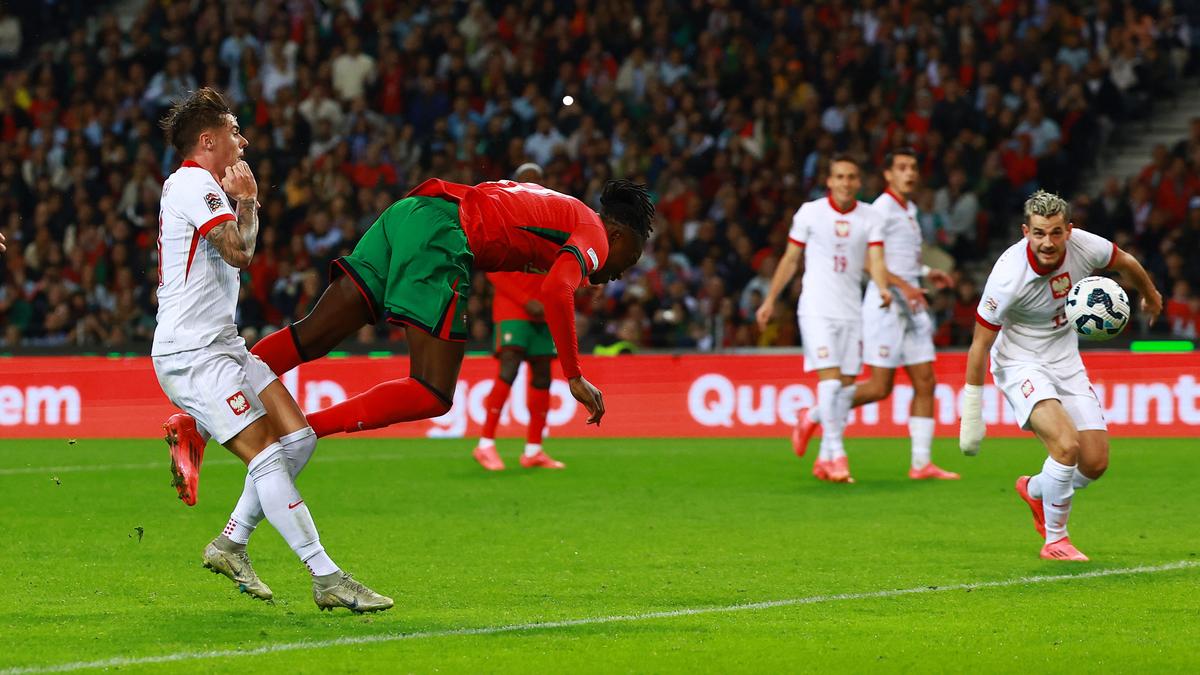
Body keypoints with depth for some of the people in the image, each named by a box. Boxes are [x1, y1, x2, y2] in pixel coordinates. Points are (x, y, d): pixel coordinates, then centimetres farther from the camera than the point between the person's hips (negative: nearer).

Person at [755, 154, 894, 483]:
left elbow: (875, 260, -4)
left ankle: (824, 459, 13)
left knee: (847, 384, 3)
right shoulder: (810, 213, 0)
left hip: (852, 312, 3)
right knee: (830, 379, -16)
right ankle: (836, 454, -15)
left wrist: (883, 289, -25)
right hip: (817, 309, -3)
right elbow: (790, 259, 9)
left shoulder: (870, 217, 5)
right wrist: (770, 301, 9)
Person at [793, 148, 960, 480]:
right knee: (880, 387, -8)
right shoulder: (881, 210, -11)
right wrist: (903, 285, -25)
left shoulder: (909, 211, 17)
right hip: (885, 304, -8)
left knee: (925, 383, 1)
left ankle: (921, 463, 1)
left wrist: (927, 273, 17)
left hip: (911, 306, 8)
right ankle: (812, 417, 10)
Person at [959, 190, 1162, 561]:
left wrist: (1150, 296, 28)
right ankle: (1054, 540, -6)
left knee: (1095, 464, 0)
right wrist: (972, 414, -14)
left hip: (1066, 361, 5)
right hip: (1019, 363, -5)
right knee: (1066, 445, -27)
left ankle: (1035, 490, 32)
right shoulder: (1008, 276, -28)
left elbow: (1126, 263, 9)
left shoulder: (1085, 246, -17)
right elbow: (980, 345, -17)